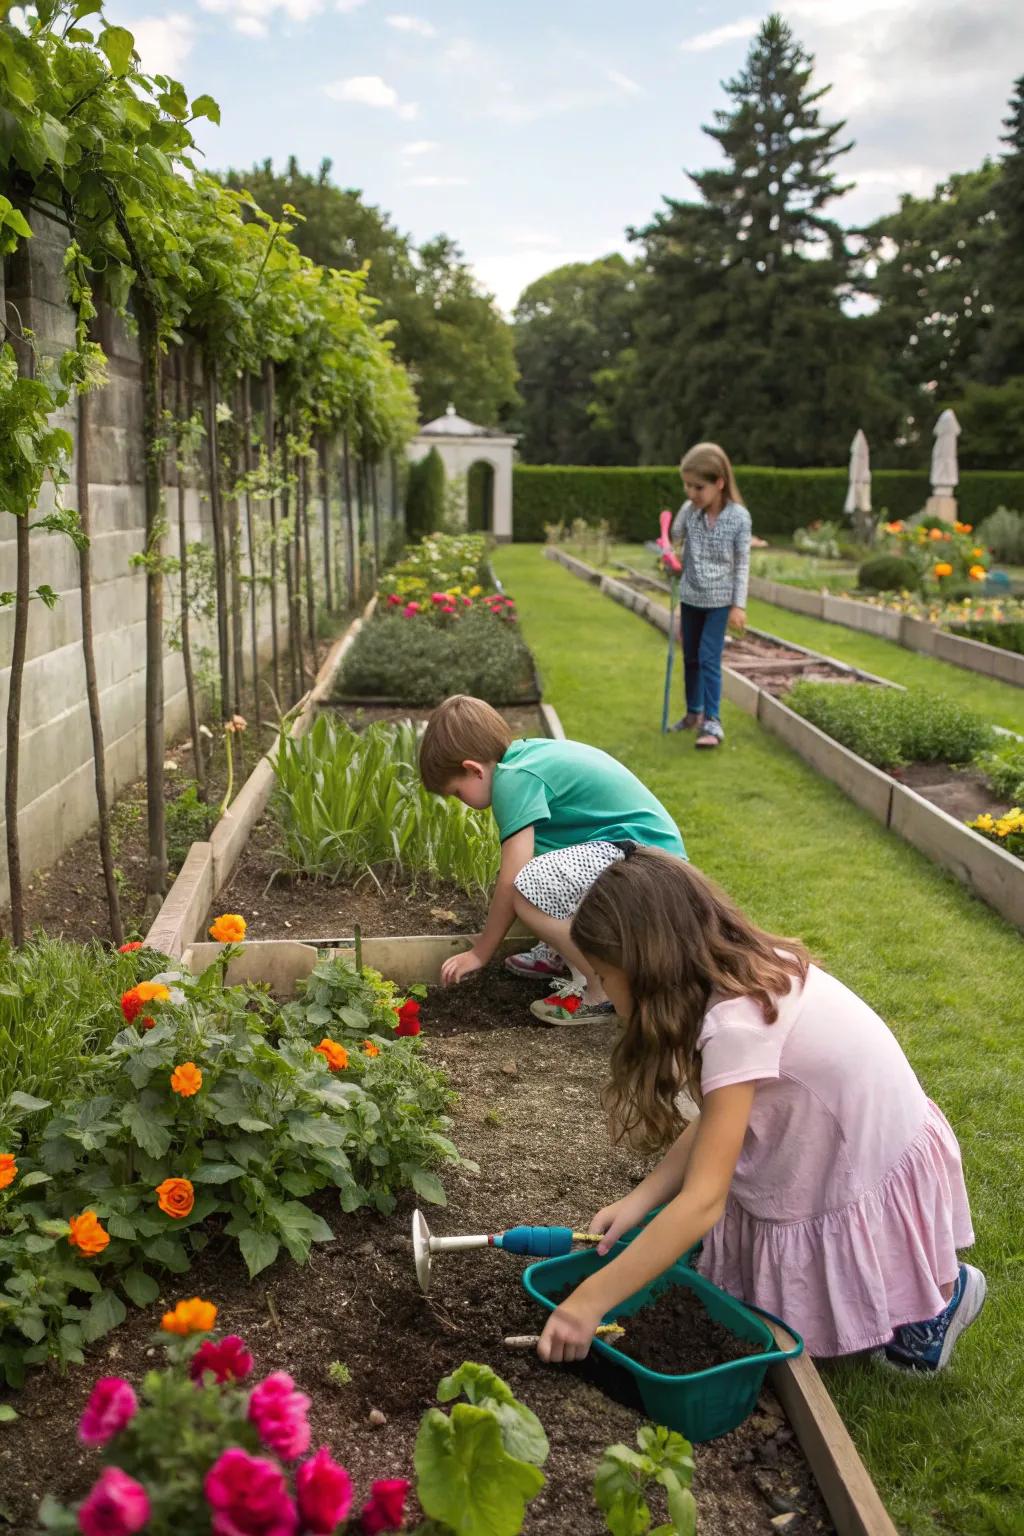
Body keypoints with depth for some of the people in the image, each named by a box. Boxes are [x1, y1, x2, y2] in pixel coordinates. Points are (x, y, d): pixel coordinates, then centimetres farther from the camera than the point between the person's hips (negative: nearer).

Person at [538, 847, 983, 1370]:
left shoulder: (738, 1025, -32)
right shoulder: (754, 966, -6)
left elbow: (703, 1202, -33)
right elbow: (719, 1119, 1)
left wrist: (588, 1302, -29)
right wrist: (639, 1200, -7)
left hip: (875, 1187, -8)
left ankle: (939, 1292, 17)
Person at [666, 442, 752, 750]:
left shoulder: (739, 516, -16)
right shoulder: (688, 510, -9)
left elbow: (742, 564, -10)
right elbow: (673, 541, 7)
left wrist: (739, 605, -10)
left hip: (720, 599, -4)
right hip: (690, 596, 4)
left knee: (709, 658, -11)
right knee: (690, 658, 14)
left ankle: (712, 721, -5)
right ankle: (694, 712, 29)